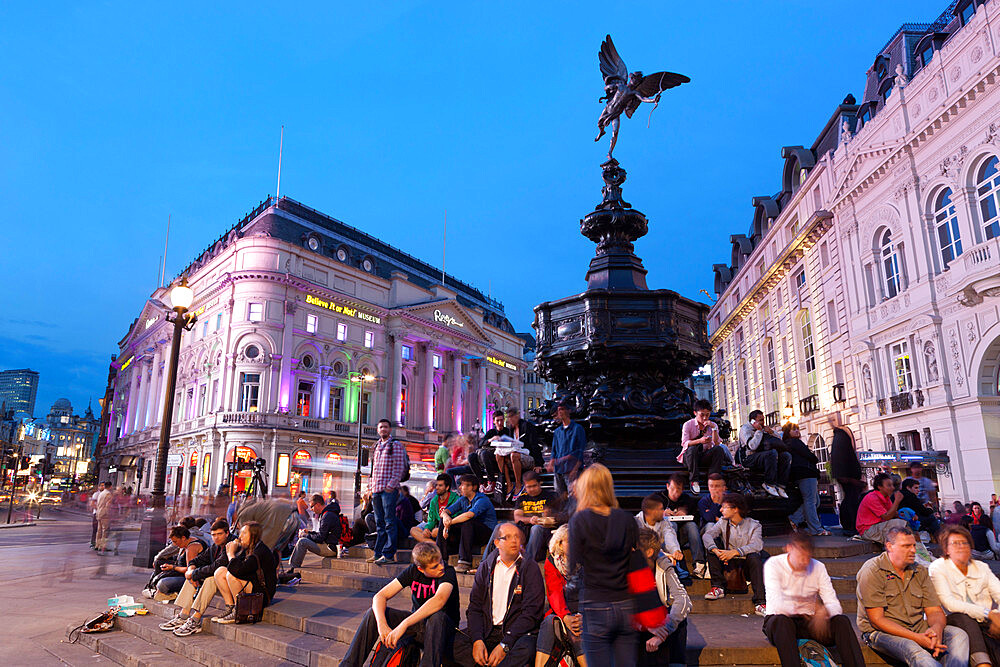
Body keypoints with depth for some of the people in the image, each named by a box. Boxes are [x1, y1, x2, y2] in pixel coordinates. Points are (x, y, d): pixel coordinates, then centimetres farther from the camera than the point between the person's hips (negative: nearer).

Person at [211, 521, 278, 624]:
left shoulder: (261, 551, -21)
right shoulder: (247, 549, 8)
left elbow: (239, 570, -31)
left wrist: (231, 554, -15)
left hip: (262, 594, -10)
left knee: (231, 575, -26)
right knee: (220, 571, 3)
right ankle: (230, 608, 2)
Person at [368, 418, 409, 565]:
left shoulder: (396, 445, -3)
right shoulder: (376, 446, 18)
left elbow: (399, 468, -9)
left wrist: (391, 486, -15)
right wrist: (371, 486, 13)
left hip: (389, 489, -7)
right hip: (376, 489, 7)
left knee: (389, 522, -6)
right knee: (379, 523, 11)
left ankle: (388, 554, -5)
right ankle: (378, 553, 16)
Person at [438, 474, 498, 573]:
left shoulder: (482, 499, -17)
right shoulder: (463, 499, 8)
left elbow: (469, 515, -34)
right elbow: (445, 511, 4)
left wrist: (450, 523, -25)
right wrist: (445, 516, -22)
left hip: (487, 532, -7)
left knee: (467, 522, -35)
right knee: (443, 521, -6)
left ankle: (465, 562, -36)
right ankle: (441, 559, -6)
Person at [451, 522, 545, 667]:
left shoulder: (530, 568, -1)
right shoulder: (485, 567, 9)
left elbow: (531, 613, -8)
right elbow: (474, 607, 6)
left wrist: (504, 645, -18)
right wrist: (477, 640, -12)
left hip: (517, 632, -3)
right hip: (487, 631, 3)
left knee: (525, 649, -36)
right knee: (454, 643, -21)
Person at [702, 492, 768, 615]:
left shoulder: (754, 525, -2)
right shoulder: (723, 522, 7)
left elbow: (756, 545, -20)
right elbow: (707, 535, -10)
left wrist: (734, 552, -33)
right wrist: (716, 551, -30)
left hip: (747, 563, -3)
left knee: (754, 558, -34)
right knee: (711, 546, -17)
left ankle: (760, 604, -34)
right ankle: (718, 587, -19)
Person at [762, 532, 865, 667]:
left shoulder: (818, 567, 0)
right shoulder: (773, 564, -13)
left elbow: (835, 605, -7)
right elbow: (777, 604, -24)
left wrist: (825, 611, -32)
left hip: (808, 621, 4)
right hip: (781, 620, -4)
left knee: (842, 621, -23)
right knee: (781, 621, -39)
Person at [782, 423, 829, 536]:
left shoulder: (787, 443, 25)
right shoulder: (794, 442, -4)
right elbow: (809, 456, -9)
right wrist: (816, 460, 13)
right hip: (806, 473, -10)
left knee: (814, 500, 9)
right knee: (810, 501, -9)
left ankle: (794, 519, 3)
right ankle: (816, 530, -9)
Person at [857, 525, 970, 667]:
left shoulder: (920, 571, 11)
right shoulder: (872, 571, -11)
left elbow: (935, 611, 7)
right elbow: (877, 620, -15)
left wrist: (937, 628, -18)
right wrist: (916, 638, -23)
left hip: (918, 629, 7)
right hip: (881, 632, -7)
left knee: (959, 635, -17)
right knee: (913, 650, -37)